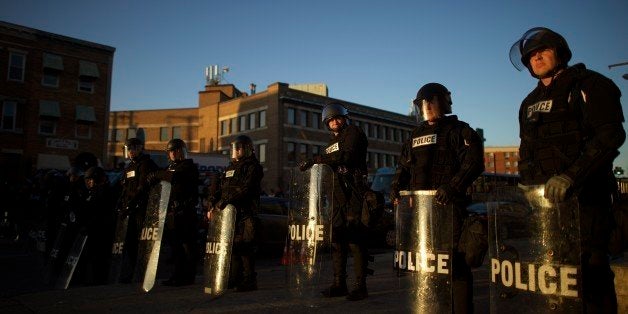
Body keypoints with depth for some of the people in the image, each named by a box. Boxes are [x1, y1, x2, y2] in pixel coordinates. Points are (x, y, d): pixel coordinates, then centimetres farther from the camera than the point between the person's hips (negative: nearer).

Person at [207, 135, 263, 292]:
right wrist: (212, 206, 1)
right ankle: (234, 278, 18)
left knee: (243, 246, -8)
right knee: (231, 245, 8)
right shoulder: (230, 168, 22)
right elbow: (217, 189, 17)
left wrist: (221, 204, -20)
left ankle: (249, 280, 0)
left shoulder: (253, 167, -3)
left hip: (245, 214, -7)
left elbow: (243, 190, -16)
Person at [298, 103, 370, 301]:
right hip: (338, 195, 8)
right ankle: (339, 284, 13)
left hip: (354, 192, -8)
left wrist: (316, 160, -18)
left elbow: (347, 156, -18)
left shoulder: (353, 132, 0)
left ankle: (361, 286, -3)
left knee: (354, 238, -9)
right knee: (337, 238, 6)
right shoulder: (333, 141, 24)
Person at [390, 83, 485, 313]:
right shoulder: (417, 134, 21)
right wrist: (396, 186, 5)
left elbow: (474, 162, -10)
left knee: (453, 258, -7)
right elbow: (404, 165, 23)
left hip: (448, 204, -6)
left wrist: (453, 186, -24)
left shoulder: (458, 130, 2)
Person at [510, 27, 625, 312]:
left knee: (589, 272, -6)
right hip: (543, 198, 6)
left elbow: (610, 135, -13)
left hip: (585, 195, -6)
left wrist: (571, 175, -25)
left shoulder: (588, 85, 0)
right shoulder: (529, 103, 19)